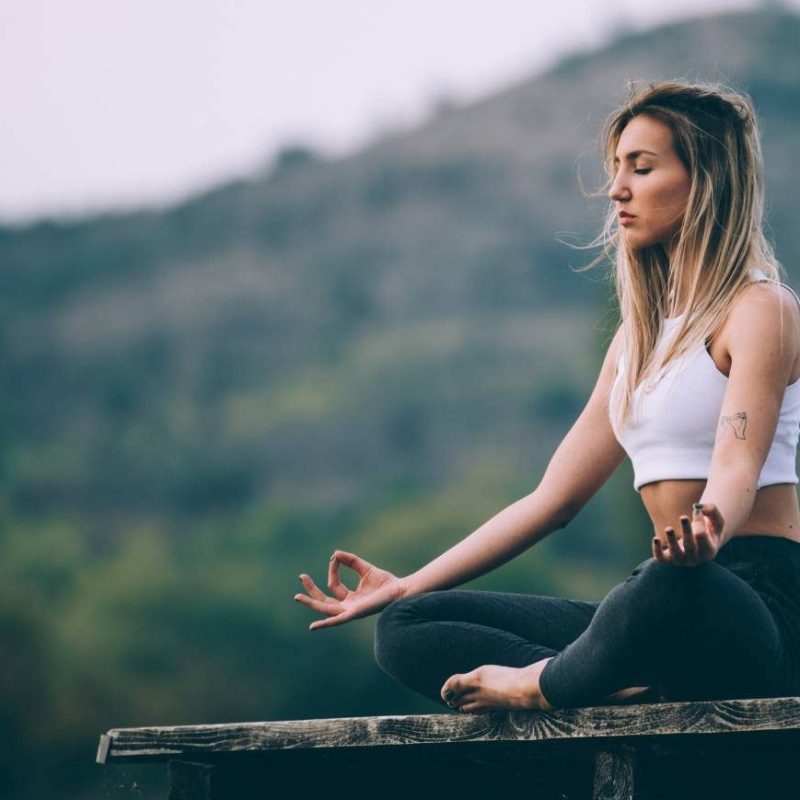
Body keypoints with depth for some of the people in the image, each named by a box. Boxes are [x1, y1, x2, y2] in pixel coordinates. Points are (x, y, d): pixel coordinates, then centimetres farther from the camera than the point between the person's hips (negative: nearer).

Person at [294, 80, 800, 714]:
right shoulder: (641, 334, 22)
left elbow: (737, 466, -20)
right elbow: (554, 498, 21)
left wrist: (705, 532, -44)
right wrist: (403, 587, 18)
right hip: (663, 600, 8)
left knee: (670, 587, -44)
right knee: (407, 626, -4)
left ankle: (546, 684, -15)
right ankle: (616, 691, -25)